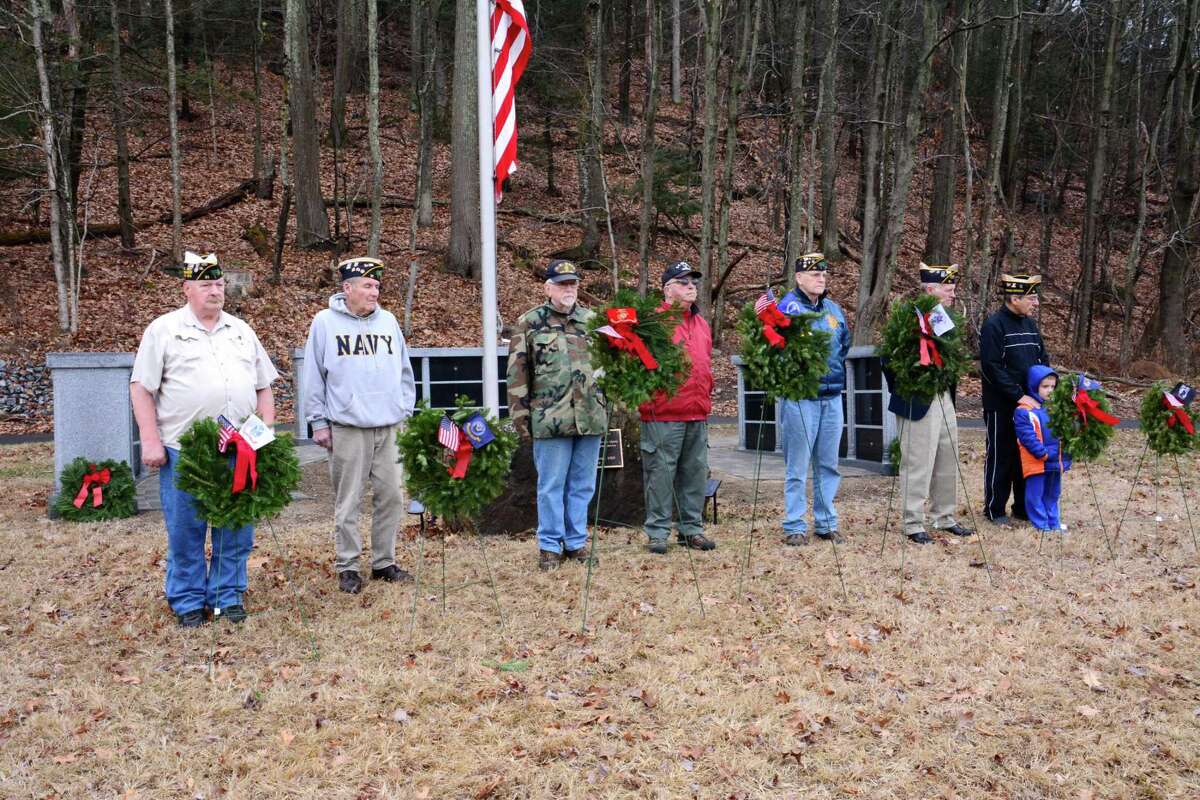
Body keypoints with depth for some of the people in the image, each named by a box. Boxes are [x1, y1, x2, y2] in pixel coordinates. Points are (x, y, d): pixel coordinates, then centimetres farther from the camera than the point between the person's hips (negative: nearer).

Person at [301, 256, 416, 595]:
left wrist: (405, 412, 11)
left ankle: (384, 561, 19)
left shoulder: (388, 321, 11)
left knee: (392, 496, 5)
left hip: (389, 428, 4)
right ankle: (347, 567, 14)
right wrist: (319, 422, -1)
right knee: (347, 502, 2)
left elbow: (404, 372, 16)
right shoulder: (325, 322, 0)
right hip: (347, 429, -4)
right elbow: (313, 377, 2)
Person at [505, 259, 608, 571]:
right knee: (551, 486, 3)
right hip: (550, 418, -4)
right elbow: (517, 374, -1)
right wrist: (520, 415, -4)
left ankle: (576, 542, 21)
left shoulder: (592, 321, 12)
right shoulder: (529, 323, 1)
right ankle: (550, 546, 13)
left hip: (590, 418, 4)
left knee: (583, 485, 10)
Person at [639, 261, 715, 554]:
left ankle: (691, 528, 20)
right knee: (661, 474, -1)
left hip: (698, 416, 7)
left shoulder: (701, 323, 18)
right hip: (663, 415, -6)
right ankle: (657, 532, 8)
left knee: (695, 473, 10)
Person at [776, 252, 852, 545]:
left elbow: (845, 345, 24)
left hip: (832, 397, 6)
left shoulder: (834, 309, 13)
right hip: (800, 398, -6)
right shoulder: (788, 307, -6)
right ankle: (794, 526, 7)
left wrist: (838, 376, 15)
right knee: (797, 467, -1)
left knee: (828, 465, 11)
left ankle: (826, 523, 21)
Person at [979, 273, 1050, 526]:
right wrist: (1018, 395, -21)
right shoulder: (994, 325, -13)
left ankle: (1024, 507, 25)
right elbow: (991, 367, -20)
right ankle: (995, 510, 14)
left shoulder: (1030, 324, 11)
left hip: (1029, 403, 7)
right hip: (1001, 406, -7)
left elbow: (1043, 359, 16)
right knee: (1001, 457, 2)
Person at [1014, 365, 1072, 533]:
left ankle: (1053, 522, 29)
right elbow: (1027, 437, -18)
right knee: (1036, 494, 0)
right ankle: (1041, 525, 8)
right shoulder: (1023, 411, -13)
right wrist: (1043, 453, -21)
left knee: (1053, 493, 18)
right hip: (1037, 462, -7)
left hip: (1056, 461, 7)